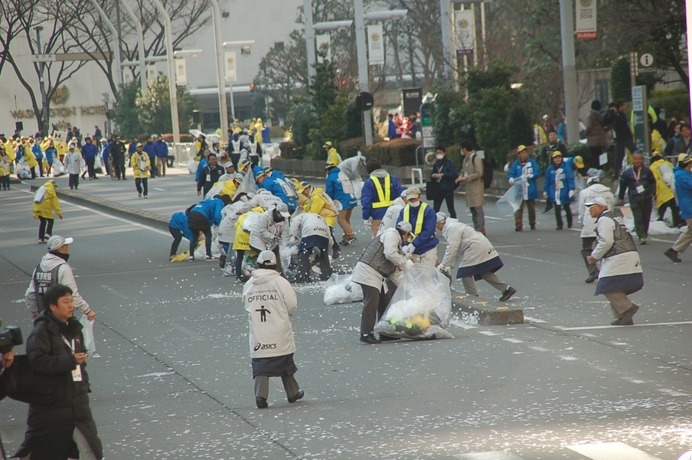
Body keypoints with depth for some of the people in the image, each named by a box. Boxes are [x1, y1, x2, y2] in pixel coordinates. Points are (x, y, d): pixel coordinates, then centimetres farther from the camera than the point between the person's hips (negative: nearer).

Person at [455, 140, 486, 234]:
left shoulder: (476, 159, -12)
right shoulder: (466, 159, 14)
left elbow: (479, 173, -18)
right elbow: (463, 171, 22)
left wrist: (466, 177, -18)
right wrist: (460, 177, 0)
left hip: (476, 187, -9)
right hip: (469, 187, 9)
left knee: (478, 208, -9)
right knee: (472, 209, 10)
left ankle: (481, 229, -9)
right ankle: (476, 229, 15)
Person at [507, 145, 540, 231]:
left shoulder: (532, 162, 0)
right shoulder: (515, 164, 1)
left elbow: (537, 173, -5)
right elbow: (511, 174, -5)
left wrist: (530, 175, -24)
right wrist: (511, 179, -28)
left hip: (530, 190, 1)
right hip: (519, 190, -1)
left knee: (531, 208, 14)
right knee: (519, 208, -11)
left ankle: (532, 224, 31)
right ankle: (518, 225, -13)